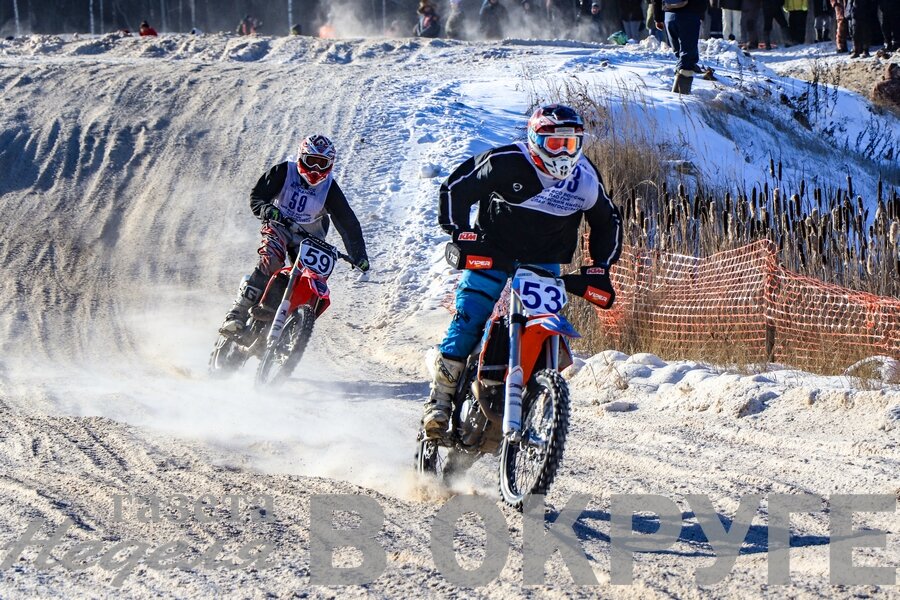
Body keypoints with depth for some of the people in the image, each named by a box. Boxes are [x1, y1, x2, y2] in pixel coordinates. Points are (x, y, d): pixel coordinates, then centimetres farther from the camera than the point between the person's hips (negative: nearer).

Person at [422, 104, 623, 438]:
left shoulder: (585, 180, -7)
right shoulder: (506, 163, -19)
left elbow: (608, 223, 10)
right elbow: (456, 189, -10)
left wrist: (601, 269, 1)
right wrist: (460, 234, -20)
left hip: (544, 263, 3)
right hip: (492, 252, -3)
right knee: (467, 320, -14)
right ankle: (440, 398, -7)